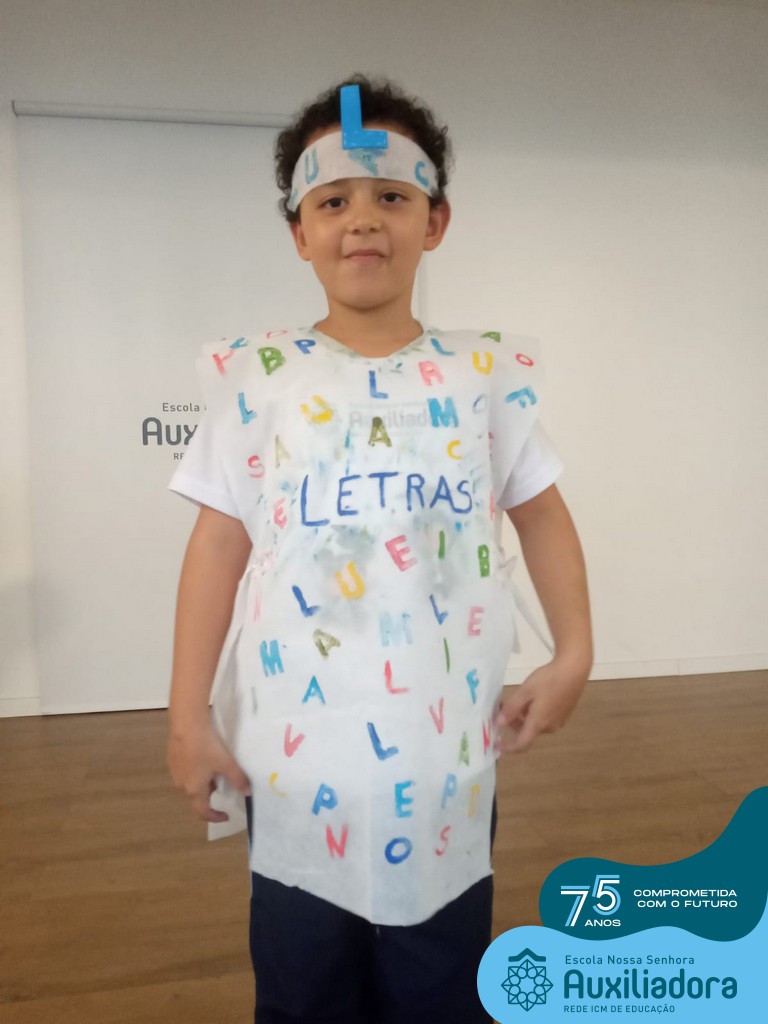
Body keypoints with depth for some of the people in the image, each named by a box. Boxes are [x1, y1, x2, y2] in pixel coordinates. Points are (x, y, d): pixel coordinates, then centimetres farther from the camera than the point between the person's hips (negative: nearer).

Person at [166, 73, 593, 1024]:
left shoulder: (488, 372, 2)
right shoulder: (256, 378, -2)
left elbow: (540, 511, 8)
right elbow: (221, 540, -3)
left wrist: (573, 652, -2)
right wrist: (187, 713, -3)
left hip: (447, 750, 1)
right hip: (295, 751, 0)